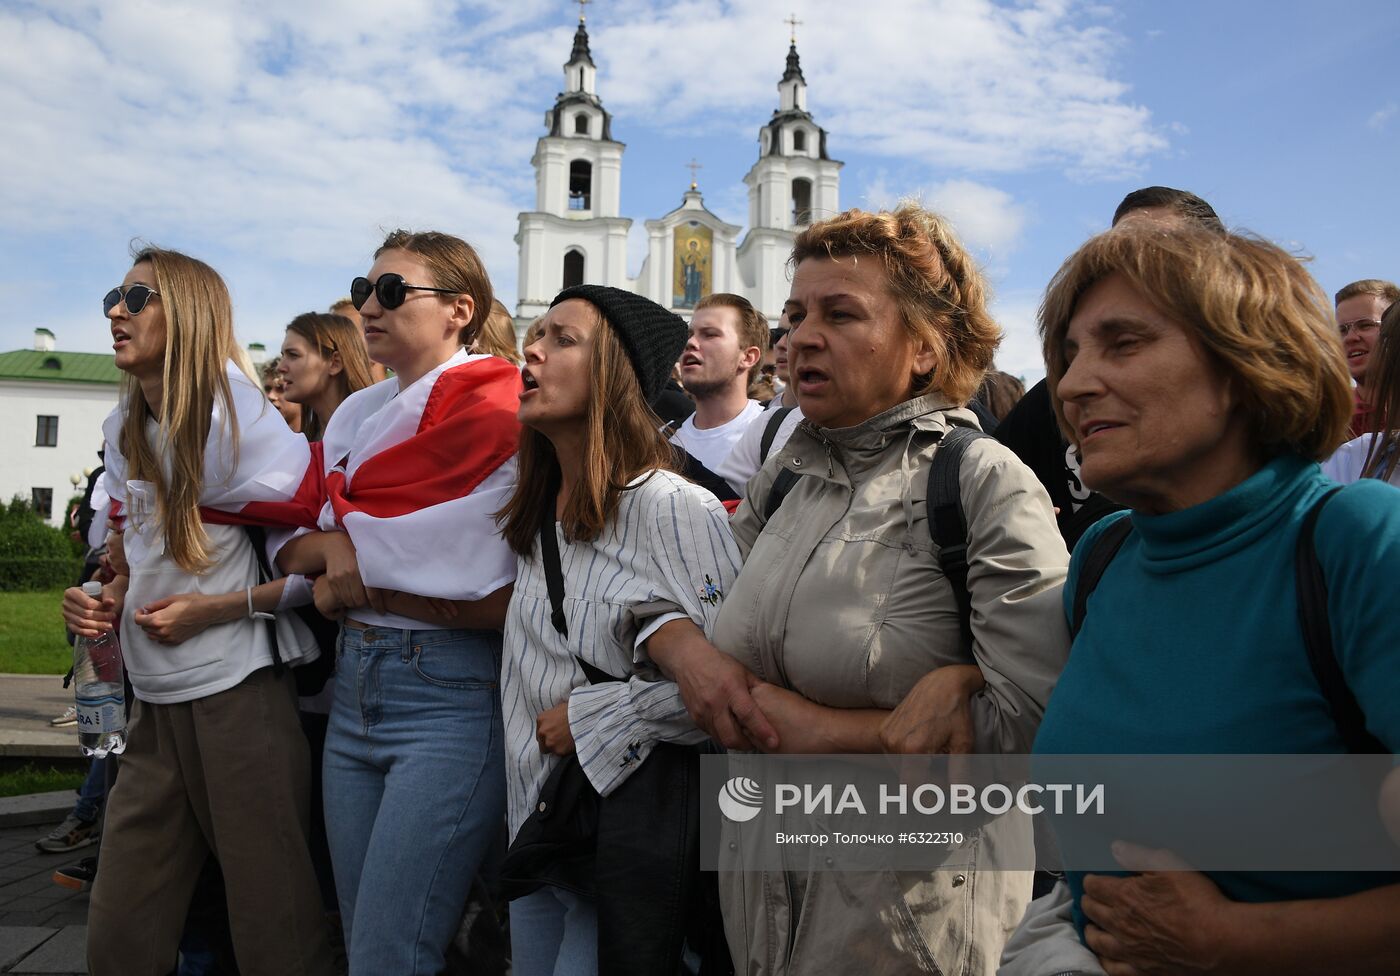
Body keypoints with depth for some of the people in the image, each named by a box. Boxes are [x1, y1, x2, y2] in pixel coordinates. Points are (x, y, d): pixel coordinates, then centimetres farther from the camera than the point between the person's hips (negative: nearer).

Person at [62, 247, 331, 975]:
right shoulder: (122, 429, 10)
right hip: (153, 702, 7)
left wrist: (220, 609, -14)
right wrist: (107, 604, 4)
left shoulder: (238, 427, -11)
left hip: (236, 696, -7)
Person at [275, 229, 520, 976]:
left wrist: (360, 580, -11)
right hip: (353, 686, 7)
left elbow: (507, 594, -18)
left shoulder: (492, 414, -10)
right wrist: (338, 551, -10)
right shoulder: (357, 414, 12)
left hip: (451, 696, -7)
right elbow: (288, 540, 11)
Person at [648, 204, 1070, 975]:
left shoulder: (986, 483, -16)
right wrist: (686, 655, -13)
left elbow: (1030, 723, -23)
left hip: (910, 908, -5)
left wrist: (817, 729, -19)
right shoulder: (786, 475, 2)